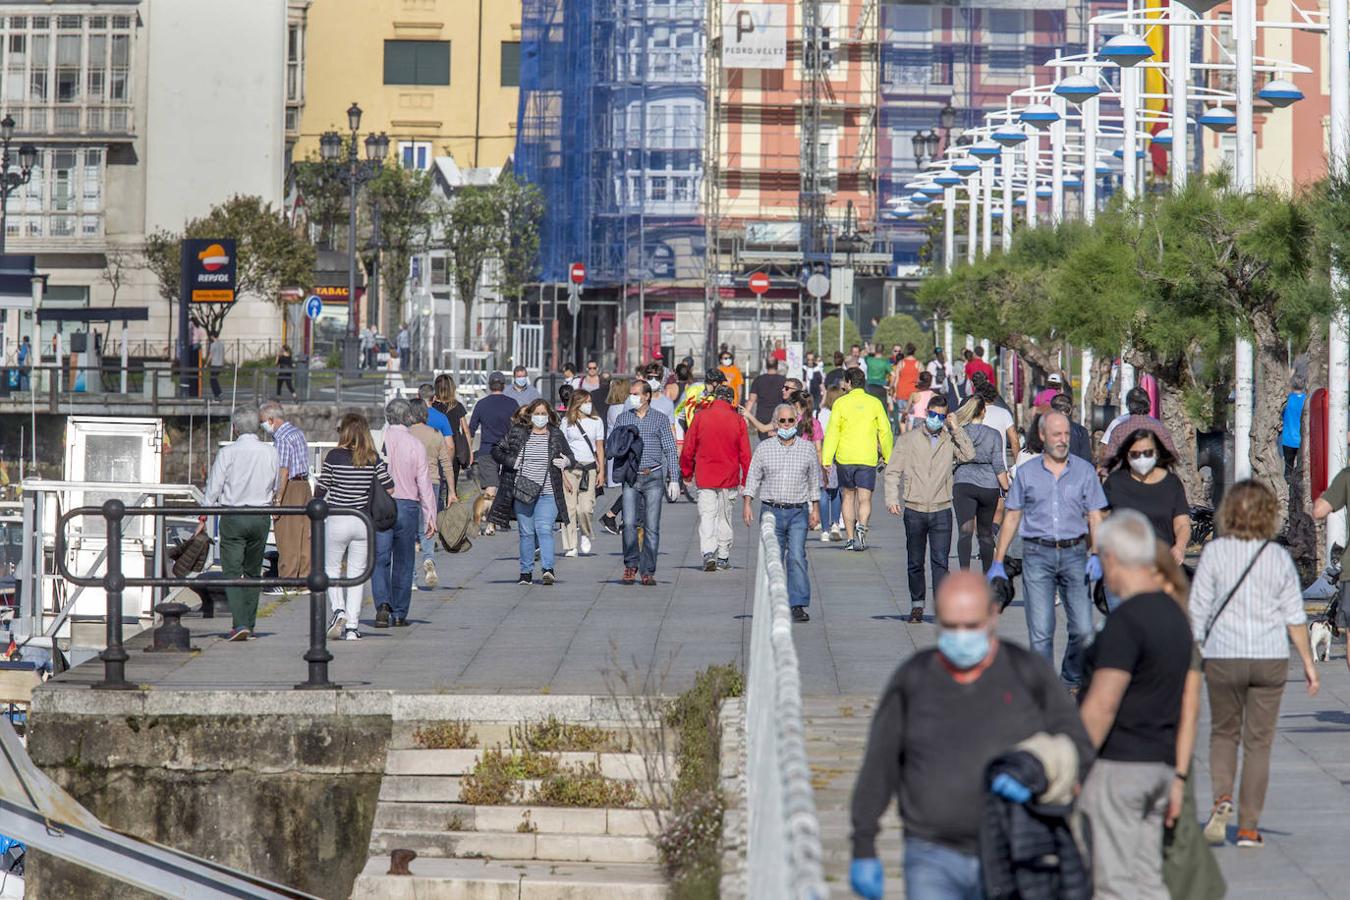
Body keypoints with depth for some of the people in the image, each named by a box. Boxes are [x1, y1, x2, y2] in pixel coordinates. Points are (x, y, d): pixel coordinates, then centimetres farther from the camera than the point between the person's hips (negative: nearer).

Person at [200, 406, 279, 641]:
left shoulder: (227, 453, -9)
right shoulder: (270, 452, 1)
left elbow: (213, 488, -7)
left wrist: (203, 518, 1)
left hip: (232, 517, -4)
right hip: (261, 515, 4)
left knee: (232, 572, -3)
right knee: (253, 572, 14)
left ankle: (240, 624, -17)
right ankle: (249, 624, 15)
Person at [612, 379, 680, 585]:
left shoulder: (660, 420, 7)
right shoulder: (623, 418, 11)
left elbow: (670, 451, 5)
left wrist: (674, 479, -1)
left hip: (654, 477, -1)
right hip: (631, 478, 1)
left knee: (652, 527, -2)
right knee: (629, 523, -12)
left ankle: (648, 571, 3)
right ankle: (631, 564, 2)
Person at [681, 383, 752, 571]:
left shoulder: (701, 416, -4)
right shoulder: (737, 420, -3)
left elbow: (688, 448, 0)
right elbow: (745, 453, -1)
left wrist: (686, 472, 14)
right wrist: (746, 480, 8)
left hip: (705, 477, -1)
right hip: (729, 477, 1)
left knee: (706, 515, -2)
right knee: (725, 517, 13)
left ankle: (708, 552, -20)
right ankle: (723, 557, 19)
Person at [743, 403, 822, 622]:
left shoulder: (808, 448, 7)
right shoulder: (764, 448, 6)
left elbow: (814, 481, 12)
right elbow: (753, 478, 7)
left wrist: (815, 509, 7)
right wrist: (747, 504, -3)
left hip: (798, 513, -1)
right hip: (771, 511, 1)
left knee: (797, 558, -12)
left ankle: (798, 605, -12)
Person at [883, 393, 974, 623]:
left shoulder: (950, 440, 7)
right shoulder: (908, 439, 7)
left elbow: (968, 455, -10)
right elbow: (893, 470, 5)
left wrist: (956, 429, -5)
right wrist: (892, 498, -7)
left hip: (941, 510, -1)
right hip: (914, 509, 1)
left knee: (940, 560, -9)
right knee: (915, 561, 9)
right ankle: (917, 605, 21)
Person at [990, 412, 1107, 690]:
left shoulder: (1084, 471, 8)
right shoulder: (1027, 472, 9)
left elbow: (1095, 517, 8)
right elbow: (1012, 517, 12)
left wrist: (1095, 555, -6)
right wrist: (998, 562, 8)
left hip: (1074, 554, 0)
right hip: (1038, 554, 0)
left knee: (1083, 629, -4)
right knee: (1040, 632, -6)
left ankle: (1073, 681, 16)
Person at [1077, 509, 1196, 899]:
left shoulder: (1125, 622, -16)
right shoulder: (1174, 615, 12)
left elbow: (1102, 705, -20)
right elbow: (1186, 706, 15)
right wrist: (1178, 775, 19)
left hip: (1116, 764, -9)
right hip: (1158, 763, 9)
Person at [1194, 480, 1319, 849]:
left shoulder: (1214, 552, -5)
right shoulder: (1279, 557, -1)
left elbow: (1197, 611, -4)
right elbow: (1295, 618, 1)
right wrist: (1308, 663, 10)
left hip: (1223, 657, -1)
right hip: (1270, 657, 1)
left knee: (1223, 733, 16)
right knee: (1259, 741, 7)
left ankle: (1222, 799, -8)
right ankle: (1248, 827, 7)